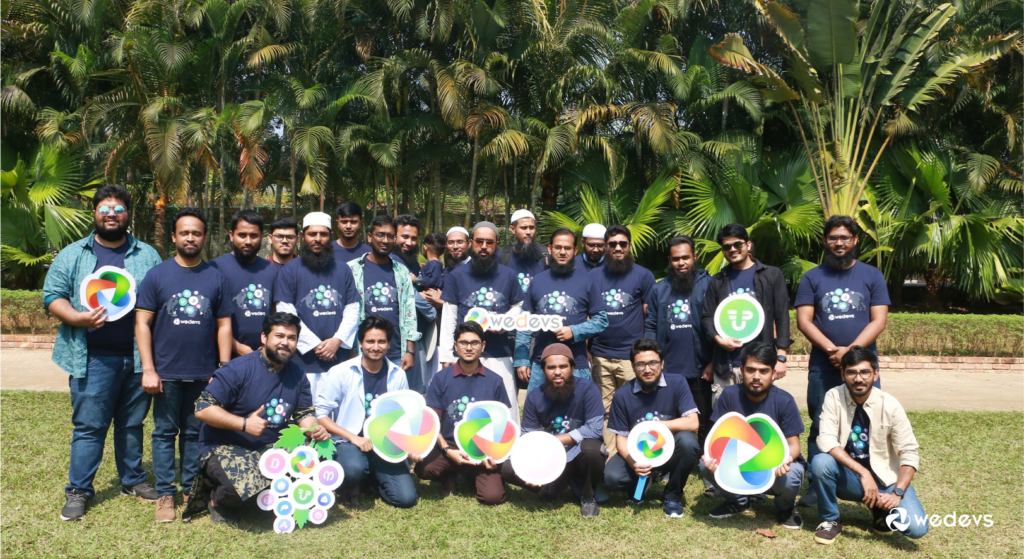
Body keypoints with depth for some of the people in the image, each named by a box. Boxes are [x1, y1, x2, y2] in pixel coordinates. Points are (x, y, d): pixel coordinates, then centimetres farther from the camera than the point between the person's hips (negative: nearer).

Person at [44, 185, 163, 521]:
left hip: (138, 356, 2)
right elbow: (52, 296, 3)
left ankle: (133, 480, 27)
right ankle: (78, 490, 14)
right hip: (92, 358, -1)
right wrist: (77, 318, -16)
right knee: (88, 426, 2)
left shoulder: (147, 256, 9)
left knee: (132, 423, 13)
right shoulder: (72, 255, 6)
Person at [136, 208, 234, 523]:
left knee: (195, 433, 11)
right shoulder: (157, 275, 1)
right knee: (165, 432, 7)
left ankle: (191, 490, 22)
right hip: (166, 373, -1)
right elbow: (142, 323, -1)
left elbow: (224, 326, 5)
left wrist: (224, 369, -1)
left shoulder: (216, 278, 4)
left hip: (204, 374, 1)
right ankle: (165, 494, 17)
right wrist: (148, 369, -8)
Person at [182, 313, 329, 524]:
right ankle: (217, 498, 5)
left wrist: (314, 428, -16)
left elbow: (305, 413, 9)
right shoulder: (239, 369, -15)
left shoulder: (297, 375, 4)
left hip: (272, 447, 6)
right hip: (224, 447, -5)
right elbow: (202, 409, -17)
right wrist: (244, 424, -25)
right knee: (244, 485, -35)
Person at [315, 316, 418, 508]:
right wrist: (354, 438, -15)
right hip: (349, 442, -3)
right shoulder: (340, 373, -6)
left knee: (406, 498, -14)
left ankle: (373, 476, 17)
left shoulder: (398, 375, 4)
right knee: (354, 469, -38)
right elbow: (321, 415, -6)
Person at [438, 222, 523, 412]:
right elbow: (448, 319, 3)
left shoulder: (508, 275, 7)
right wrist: (446, 356, -2)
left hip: (500, 356, 1)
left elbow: (518, 308, 14)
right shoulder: (457, 275, 4)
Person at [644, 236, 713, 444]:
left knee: (702, 424, 8)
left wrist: (713, 362, -8)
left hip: (700, 372, -3)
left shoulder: (708, 284, -1)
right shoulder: (659, 289, 8)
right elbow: (650, 327, 7)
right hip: (667, 372, 3)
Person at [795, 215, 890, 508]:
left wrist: (850, 351, -13)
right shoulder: (812, 278, 8)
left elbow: (878, 321, 0)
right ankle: (816, 486, 11)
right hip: (822, 367, 0)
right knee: (820, 428, 4)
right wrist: (832, 349, -13)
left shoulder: (872, 275, 8)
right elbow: (803, 320, 0)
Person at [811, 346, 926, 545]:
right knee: (820, 462, -32)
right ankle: (830, 520, -5)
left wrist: (897, 493, -22)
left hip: (885, 478, 0)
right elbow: (826, 440, -22)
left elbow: (909, 453, -9)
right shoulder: (834, 397, -12)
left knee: (916, 528, -23)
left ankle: (881, 509, 14)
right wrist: (863, 473, -31)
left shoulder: (890, 405, -11)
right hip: (848, 476, 0)